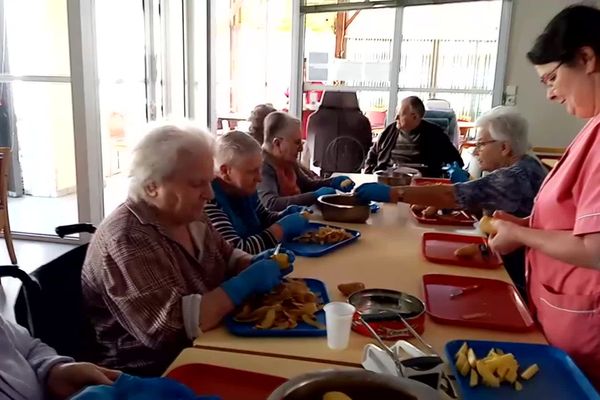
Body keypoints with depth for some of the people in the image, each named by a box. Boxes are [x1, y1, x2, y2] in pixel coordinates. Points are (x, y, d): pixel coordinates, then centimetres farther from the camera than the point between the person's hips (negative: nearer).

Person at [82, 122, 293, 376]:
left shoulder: (187, 216, 1)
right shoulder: (127, 239, -24)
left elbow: (226, 257, 15)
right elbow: (170, 328, -31)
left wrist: (254, 265, -5)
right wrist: (246, 283, -25)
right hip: (155, 373, -7)